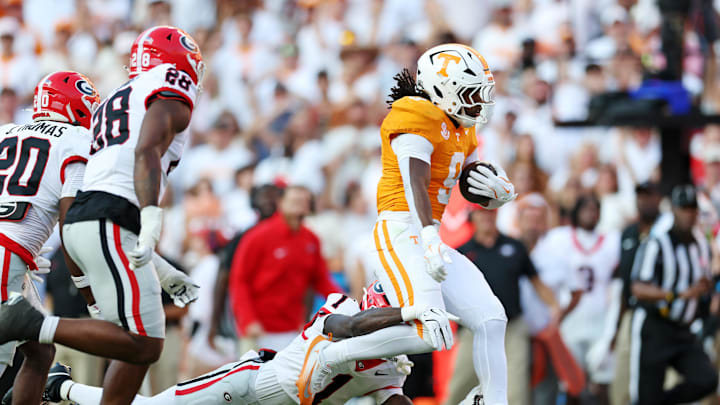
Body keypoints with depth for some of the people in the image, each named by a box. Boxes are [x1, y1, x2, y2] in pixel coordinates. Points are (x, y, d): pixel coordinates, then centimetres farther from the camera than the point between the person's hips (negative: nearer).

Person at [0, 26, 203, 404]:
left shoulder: (111, 105, 31)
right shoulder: (171, 96, 5)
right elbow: (146, 152, -17)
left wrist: (163, 272, 32)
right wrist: (151, 220, -31)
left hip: (80, 221, 9)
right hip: (109, 225, -9)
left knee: (140, 346, 11)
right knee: (142, 345, -13)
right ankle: (35, 325, -19)